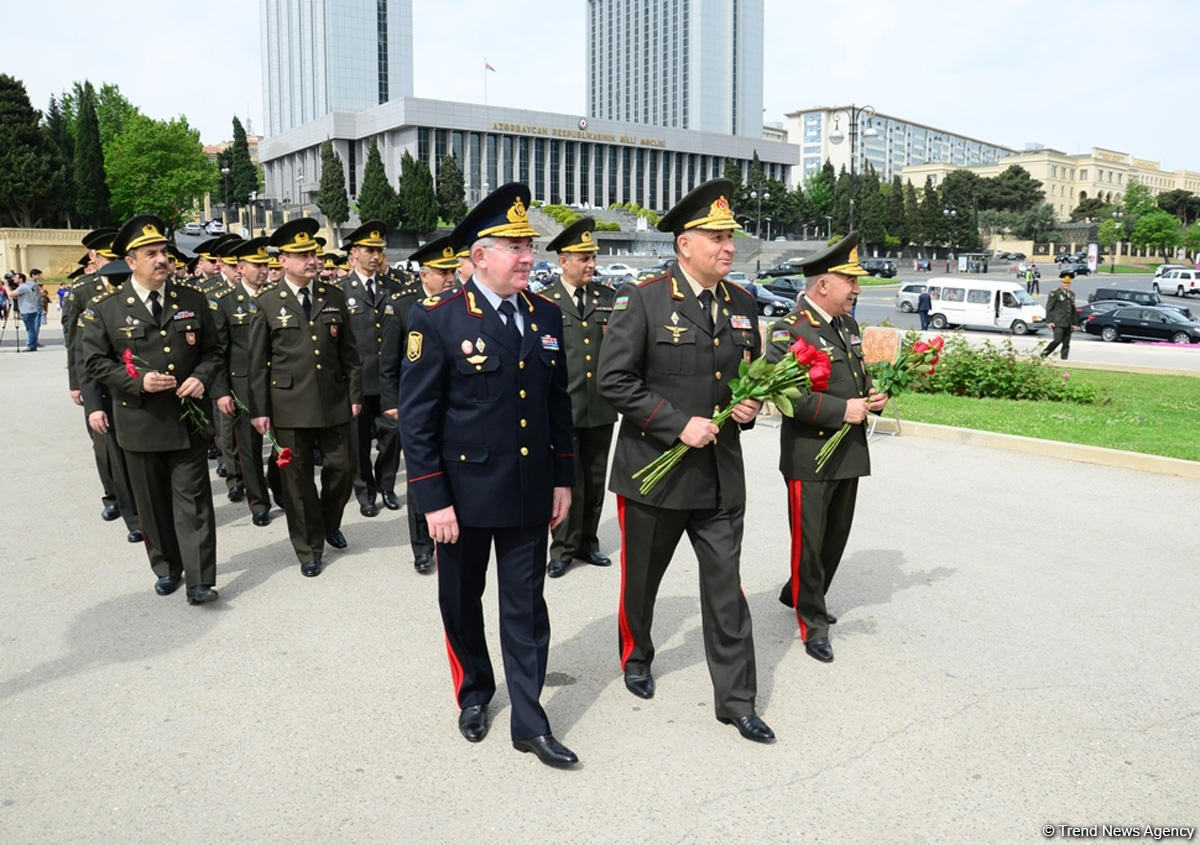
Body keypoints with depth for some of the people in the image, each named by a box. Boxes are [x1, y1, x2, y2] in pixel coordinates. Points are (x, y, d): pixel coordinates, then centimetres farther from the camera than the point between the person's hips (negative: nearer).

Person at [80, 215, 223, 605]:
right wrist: (138, 380, -15)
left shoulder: (193, 300, 4)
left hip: (188, 420, 0)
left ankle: (199, 580, 0)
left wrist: (202, 378, -10)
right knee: (153, 504, 12)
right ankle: (166, 569, 28)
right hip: (140, 423, 0)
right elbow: (95, 361, 0)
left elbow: (212, 350, 10)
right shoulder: (105, 308, -1)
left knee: (193, 500, -1)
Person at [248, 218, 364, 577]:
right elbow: (257, 362, 0)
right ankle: (309, 550, 20)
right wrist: (258, 409, -3)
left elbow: (349, 352, 10)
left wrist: (355, 395, 6)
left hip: (334, 402, 3)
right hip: (290, 406, -2)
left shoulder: (334, 298, 7)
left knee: (341, 469, 7)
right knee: (298, 480, 5)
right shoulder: (267, 303, -1)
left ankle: (329, 524, 37)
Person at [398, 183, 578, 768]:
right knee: (462, 602, 16)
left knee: (526, 609, 9)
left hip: (530, 493, 3)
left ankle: (529, 723, 21)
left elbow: (558, 403, 10)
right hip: (465, 494, -3)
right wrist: (433, 500, -14)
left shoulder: (546, 315, 3)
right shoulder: (436, 319, -12)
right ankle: (474, 694, 40)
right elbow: (416, 417, -11)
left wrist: (562, 478, 8)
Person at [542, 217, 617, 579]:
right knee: (567, 482, 1)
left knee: (595, 480, 12)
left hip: (601, 408, 4)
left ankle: (587, 542, 26)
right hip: (563, 409, -4)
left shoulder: (606, 297, 9)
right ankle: (563, 549, 14)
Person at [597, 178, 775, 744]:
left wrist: (750, 407, -2)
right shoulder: (643, 300, -10)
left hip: (721, 476, 4)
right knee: (641, 580, 16)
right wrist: (678, 424, -20)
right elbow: (614, 380, -15)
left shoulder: (743, 305, 7)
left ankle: (736, 701, 18)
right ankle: (636, 659, 42)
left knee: (726, 588, 6)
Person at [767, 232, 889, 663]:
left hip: (849, 455, 8)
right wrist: (842, 410, -25)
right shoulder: (790, 331, -14)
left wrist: (873, 397, 3)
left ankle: (798, 594, 39)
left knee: (836, 536, 19)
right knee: (809, 541, 3)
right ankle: (813, 624, 17)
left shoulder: (848, 326, 12)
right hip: (810, 457, -8)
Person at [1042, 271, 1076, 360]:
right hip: (1058, 323, -6)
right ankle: (1044, 354, 2)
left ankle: (1064, 360, 5)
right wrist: (1049, 321, -13)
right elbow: (1049, 308, -6)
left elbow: (1073, 310, 22)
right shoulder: (1054, 293, -3)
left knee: (1066, 344, 2)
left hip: (1068, 324, 6)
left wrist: (1074, 323, 17)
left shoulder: (1071, 294, 18)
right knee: (1058, 340, -14)